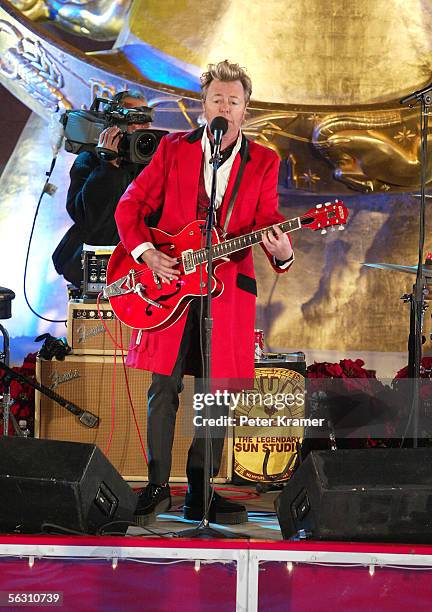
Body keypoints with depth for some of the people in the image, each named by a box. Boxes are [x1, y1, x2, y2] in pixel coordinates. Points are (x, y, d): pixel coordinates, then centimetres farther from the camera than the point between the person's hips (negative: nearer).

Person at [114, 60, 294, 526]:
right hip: (169, 281, -1)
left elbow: (267, 218, 0)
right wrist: (146, 252, -9)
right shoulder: (173, 148, 7)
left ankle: (200, 491, 16)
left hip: (228, 288, 1)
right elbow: (130, 205, 6)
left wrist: (280, 251, -22)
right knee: (164, 388, -1)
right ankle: (158, 486, 13)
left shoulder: (263, 161, 9)